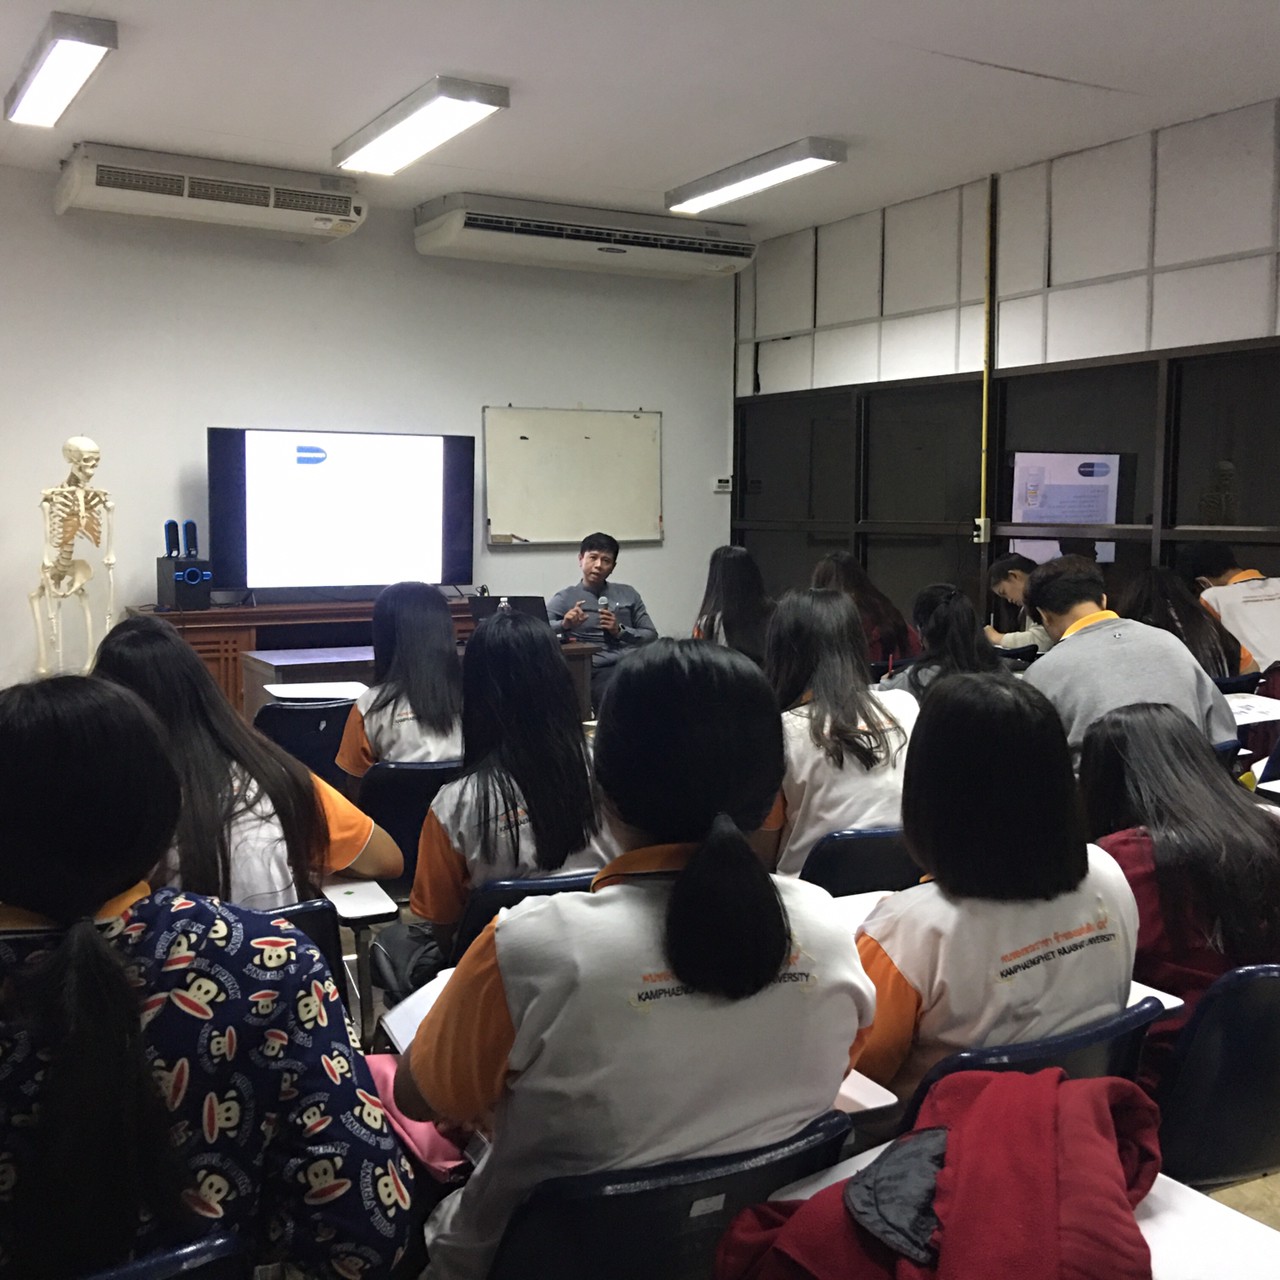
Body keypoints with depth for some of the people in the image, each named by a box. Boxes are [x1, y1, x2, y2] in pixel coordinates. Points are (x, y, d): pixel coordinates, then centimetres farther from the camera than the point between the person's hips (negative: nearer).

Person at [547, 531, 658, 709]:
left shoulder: (628, 593, 22)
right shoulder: (565, 598, 11)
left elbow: (651, 636, 18)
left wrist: (620, 631, 1)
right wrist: (564, 624, -19)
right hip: (601, 670, -4)